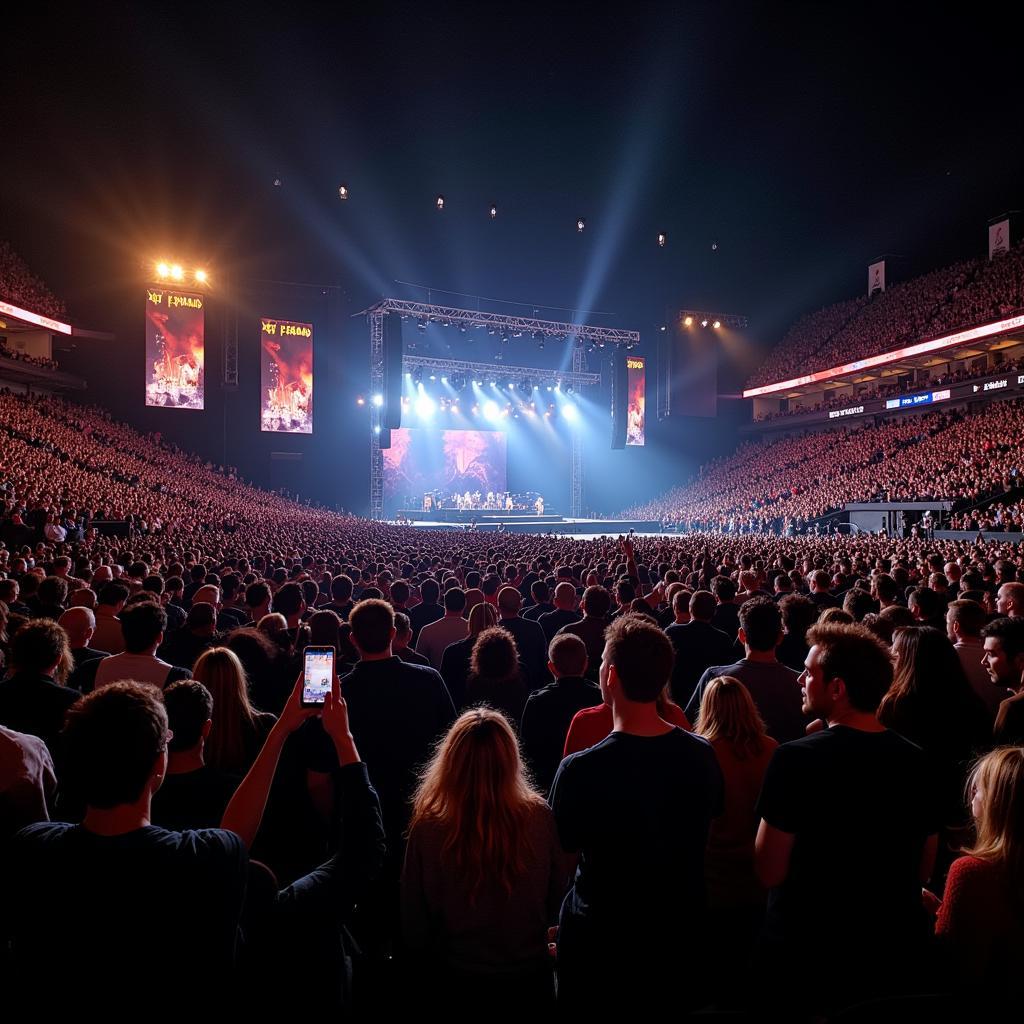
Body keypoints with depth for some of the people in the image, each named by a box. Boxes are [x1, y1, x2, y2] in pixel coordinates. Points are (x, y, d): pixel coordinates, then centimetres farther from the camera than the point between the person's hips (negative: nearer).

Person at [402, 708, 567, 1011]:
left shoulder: (429, 827, -25)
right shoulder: (539, 816, -21)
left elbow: (414, 926, -12)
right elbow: (558, 898, -6)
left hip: (453, 978, -1)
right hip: (528, 976, 1)